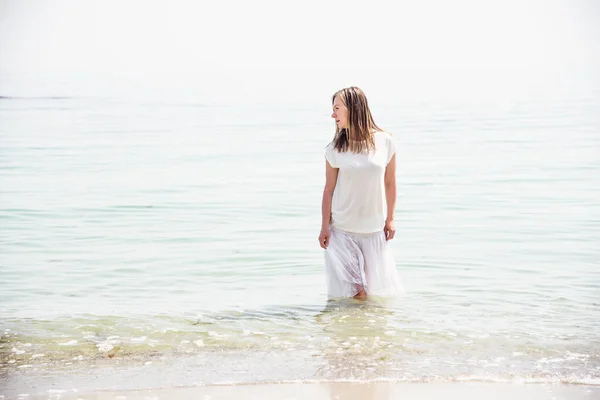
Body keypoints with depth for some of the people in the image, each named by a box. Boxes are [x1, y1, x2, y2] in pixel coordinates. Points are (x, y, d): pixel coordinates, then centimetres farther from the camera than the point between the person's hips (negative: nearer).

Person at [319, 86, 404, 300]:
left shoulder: (384, 142, -3)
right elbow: (329, 189, -1)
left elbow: (390, 183, 5)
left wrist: (390, 219, 8)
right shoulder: (335, 148, -4)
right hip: (342, 228, -1)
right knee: (355, 293, -1)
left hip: (374, 228, 1)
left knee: (377, 287, 6)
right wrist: (325, 226, -3)